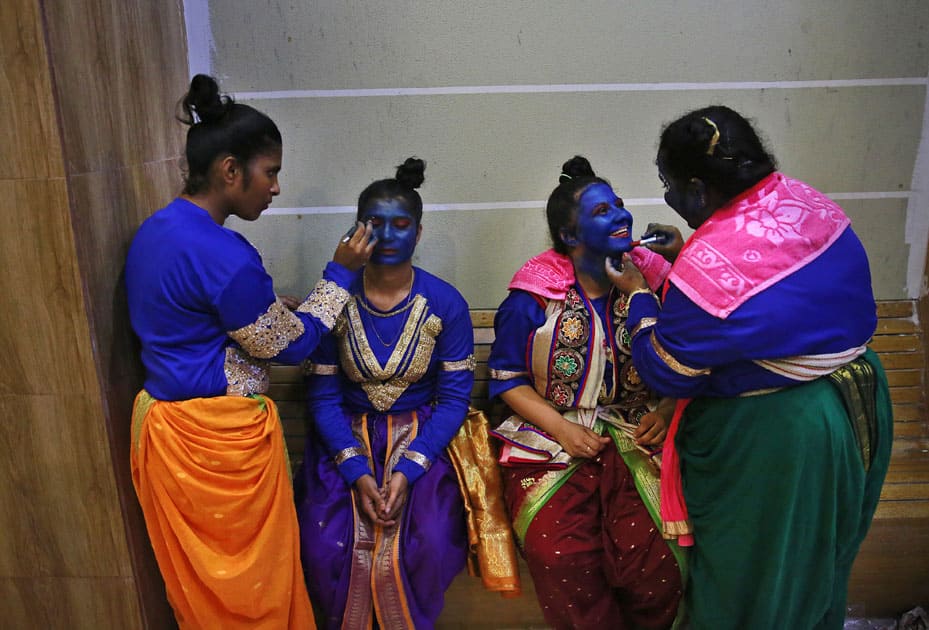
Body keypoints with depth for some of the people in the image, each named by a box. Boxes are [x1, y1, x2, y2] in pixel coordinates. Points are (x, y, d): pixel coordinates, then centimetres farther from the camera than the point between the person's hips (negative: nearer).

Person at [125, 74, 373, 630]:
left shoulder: (158, 228, 5)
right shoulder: (222, 255, -25)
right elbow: (290, 344, -14)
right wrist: (341, 272, -6)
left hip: (167, 427, 9)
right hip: (220, 440, -9)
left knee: (203, 586, 25)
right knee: (253, 581, 14)